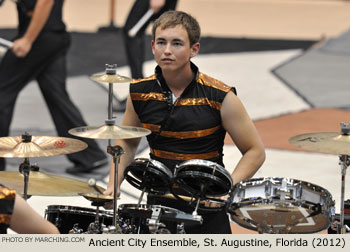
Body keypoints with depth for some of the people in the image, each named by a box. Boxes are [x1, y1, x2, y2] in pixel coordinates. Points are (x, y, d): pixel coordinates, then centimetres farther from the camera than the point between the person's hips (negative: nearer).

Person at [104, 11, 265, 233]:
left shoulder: (220, 97, -14)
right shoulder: (140, 92, -2)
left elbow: (255, 152, -6)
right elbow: (127, 142, 15)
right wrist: (114, 184, 1)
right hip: (158, 203, 3)